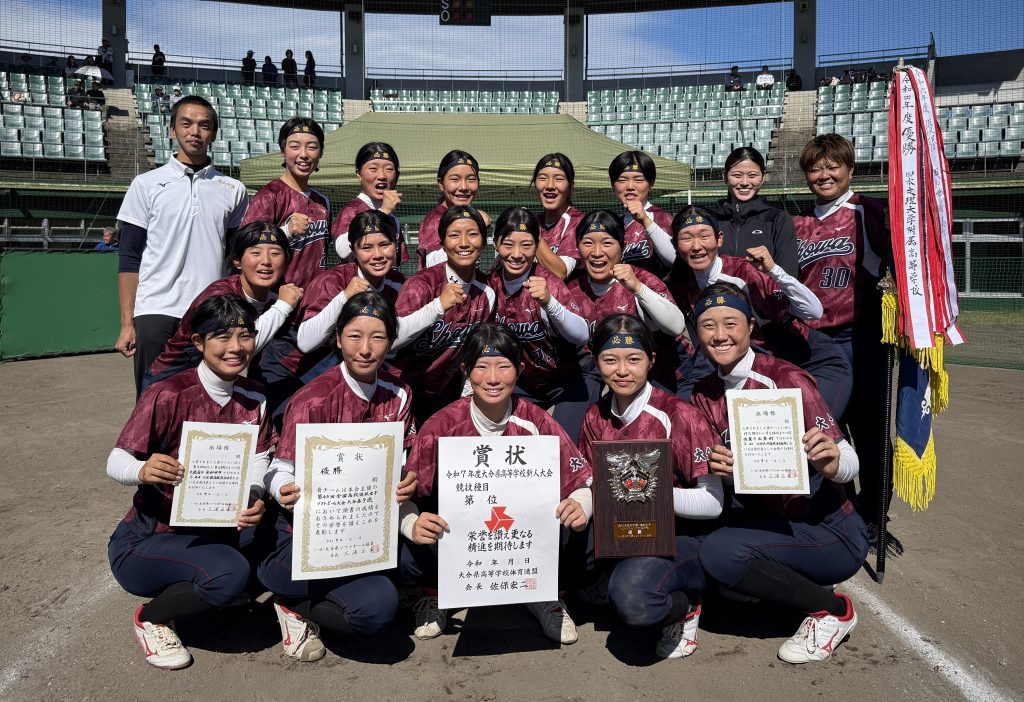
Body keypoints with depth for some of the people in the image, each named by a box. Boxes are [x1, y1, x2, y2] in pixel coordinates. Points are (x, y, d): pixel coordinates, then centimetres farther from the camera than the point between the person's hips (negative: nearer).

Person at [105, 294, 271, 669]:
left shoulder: (253, 398, -2)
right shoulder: (168, 396, -18)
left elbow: (259, 460, -7)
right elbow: (116, 462, -16)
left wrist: (254, 499, -28)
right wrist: (143, 471, -39)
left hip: (212, 532, 6)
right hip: (146, 539, -6)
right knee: (230, 573, -31)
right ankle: (151, 619, 2)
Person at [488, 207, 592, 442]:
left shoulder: (547, 282, -21)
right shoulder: (491, 283, -8)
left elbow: (582, 336, -35)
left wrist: (548, 302, -49)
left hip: (564, 383, -4)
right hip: (520, 383, 4)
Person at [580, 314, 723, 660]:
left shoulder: (678, 416, -16)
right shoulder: (596, 417, 2)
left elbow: (713, 503, -17)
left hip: (682, 535, -6)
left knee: (630, 595, -34)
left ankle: (683, 605, 0)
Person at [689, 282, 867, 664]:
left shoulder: (786, 379, -16)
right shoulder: (704, 395, 1)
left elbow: (849, 464, -19)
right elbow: (716, 482, 6)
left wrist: (830, 462, -42)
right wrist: (714, 468, -17)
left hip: (831, 532, -6)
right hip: (765, 519, 7)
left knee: (720, 552, -27)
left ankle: (833, 609, -2)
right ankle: (791, 578, 10)